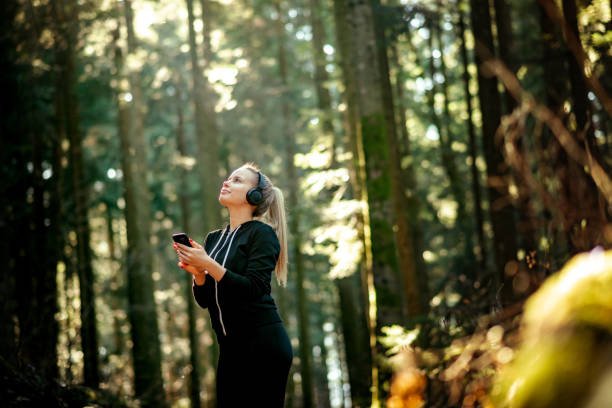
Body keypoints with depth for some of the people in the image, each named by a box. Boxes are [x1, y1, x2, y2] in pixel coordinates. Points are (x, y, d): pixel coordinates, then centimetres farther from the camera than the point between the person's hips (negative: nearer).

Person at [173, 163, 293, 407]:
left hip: (263, 344, -7)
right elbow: (205, 300, 12)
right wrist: (197, 273, -7)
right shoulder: (214, 238, 15)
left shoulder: (262, 234, -5)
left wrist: (209, 265, -21)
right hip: (230, 348, 7)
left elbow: (254, 289, -17)